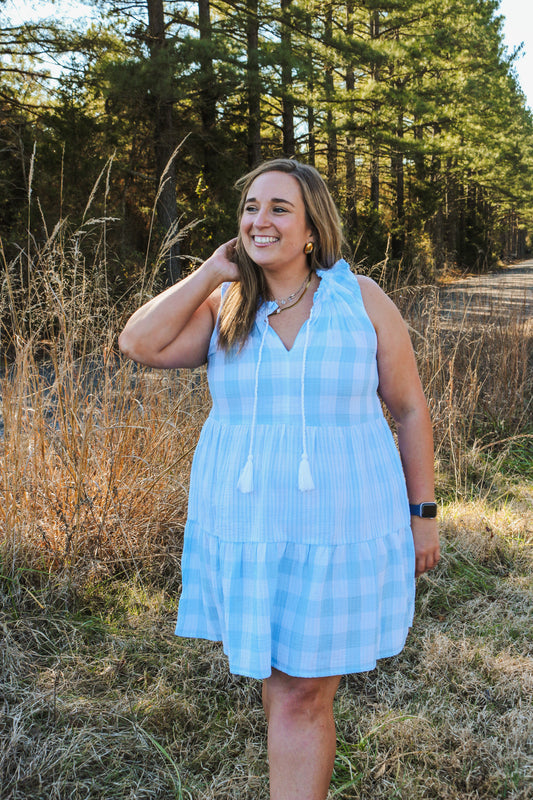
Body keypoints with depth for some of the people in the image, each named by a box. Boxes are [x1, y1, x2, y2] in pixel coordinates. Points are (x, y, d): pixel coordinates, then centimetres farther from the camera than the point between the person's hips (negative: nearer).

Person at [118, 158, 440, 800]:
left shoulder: (362, 300, -4)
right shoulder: (223, 307, 2)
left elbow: (409, 409, 1)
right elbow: (138, 344, -13)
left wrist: (422, 514, 2)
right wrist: (213, 270, -9)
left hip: (338, 529, -3)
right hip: (242, 528, 3)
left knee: (301, 697, 3)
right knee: (274, 676, 18)